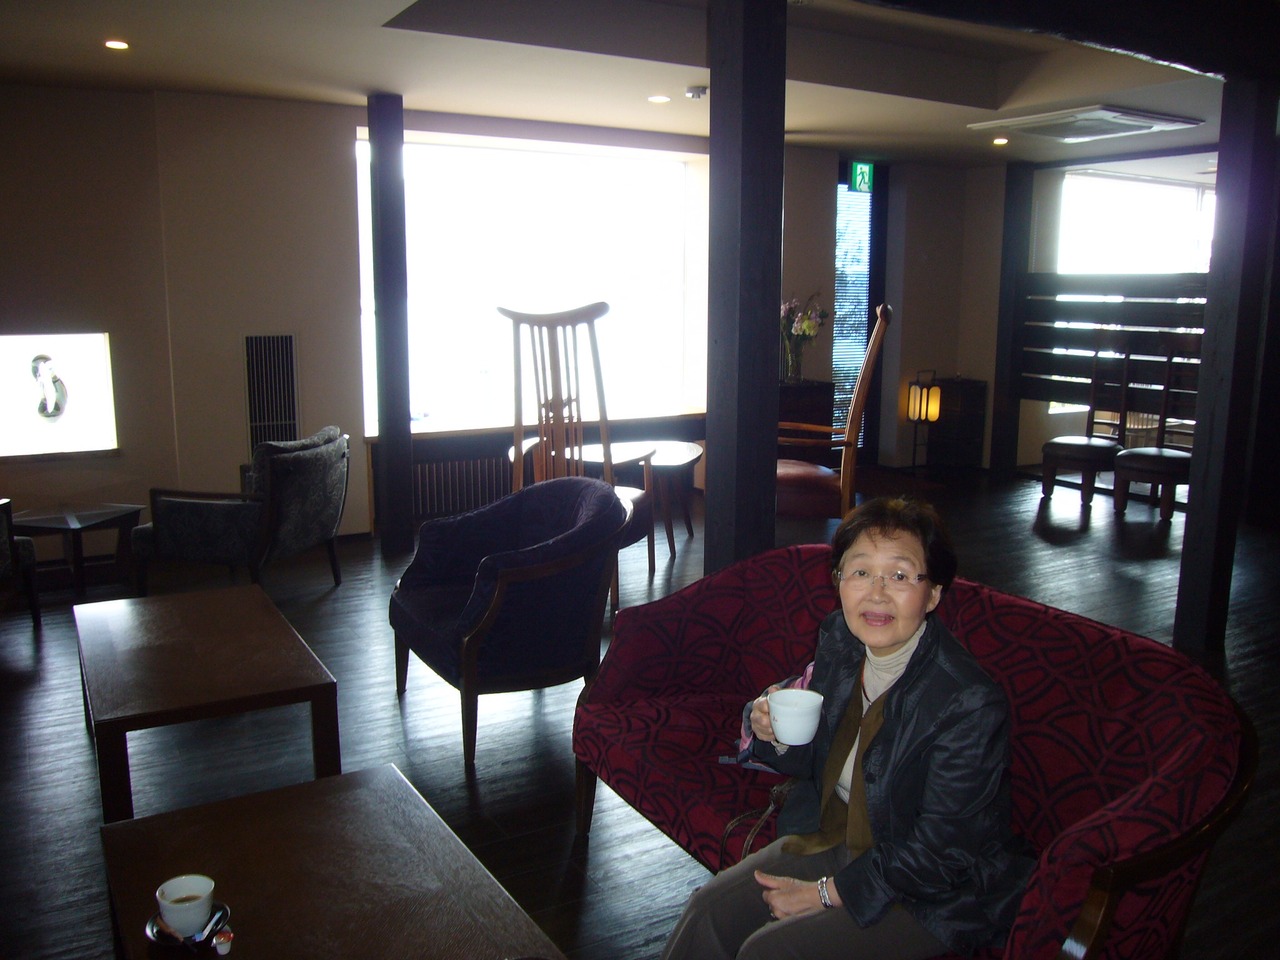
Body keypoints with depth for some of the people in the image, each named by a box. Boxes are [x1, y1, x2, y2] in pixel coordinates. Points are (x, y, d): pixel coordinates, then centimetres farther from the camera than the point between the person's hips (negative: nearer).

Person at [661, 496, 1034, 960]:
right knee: (708, 910, -2)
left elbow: (940, 852, -21)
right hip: (832, 833, 6)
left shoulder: (971, 704, -28)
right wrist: (774, 733, -16)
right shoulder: (838, 639, -8)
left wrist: (827, 892, -15)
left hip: (933, 891, -6)